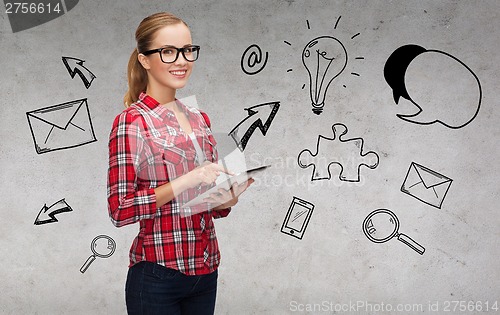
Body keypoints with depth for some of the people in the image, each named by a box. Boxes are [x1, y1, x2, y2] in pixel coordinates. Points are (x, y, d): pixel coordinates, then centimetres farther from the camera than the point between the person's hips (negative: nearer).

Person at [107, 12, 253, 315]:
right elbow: (120, 209, -15)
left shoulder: (200, 119, 9)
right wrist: (187, 181, -22)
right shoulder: (131, 122, -10)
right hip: (158, 275, -6)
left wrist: (230, 195, -5)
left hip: (206, 272, 6)